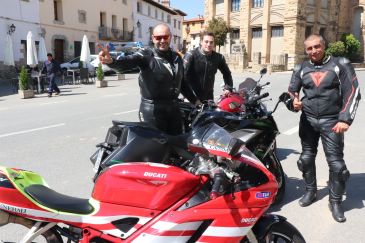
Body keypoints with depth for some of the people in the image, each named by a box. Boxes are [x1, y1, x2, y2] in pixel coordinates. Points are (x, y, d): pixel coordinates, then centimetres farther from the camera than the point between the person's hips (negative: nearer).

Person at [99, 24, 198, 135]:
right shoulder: (146, 55, -9)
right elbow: (128, 61, -29)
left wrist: (195, 101, 25)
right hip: (152, 110, -6)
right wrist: (111, 61, -49)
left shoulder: (177, 58, 11)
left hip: (174, 108, 6)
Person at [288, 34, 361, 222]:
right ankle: (310, 191, 32)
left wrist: (345, 119, -15)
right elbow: (292, 90, 13)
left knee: (336, 163, -5)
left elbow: (352, 92, -6)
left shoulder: (340, 64, -3)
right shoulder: (301, 69, 7)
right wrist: (294, 101, -12)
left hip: (331, 121, -3)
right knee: (306, 158, 12)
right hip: (308, 120, 4)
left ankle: (335, 202, 11)